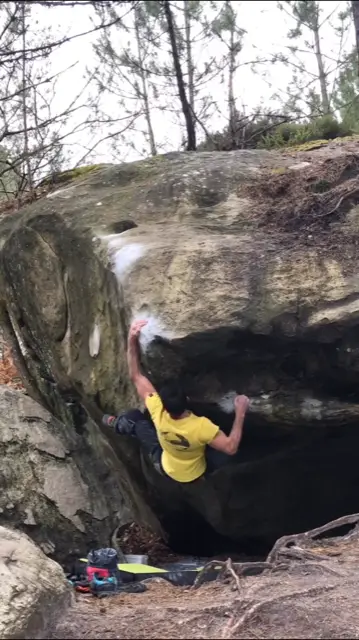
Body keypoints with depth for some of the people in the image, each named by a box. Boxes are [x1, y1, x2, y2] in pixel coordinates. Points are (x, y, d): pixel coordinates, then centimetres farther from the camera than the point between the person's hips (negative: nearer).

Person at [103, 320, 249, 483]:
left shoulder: (159, 413, -36)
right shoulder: (201, 426, -44)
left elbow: (136, 376, -30)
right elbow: (231, 448, -34)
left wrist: (132, 338, -37)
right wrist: (240, 412, -34)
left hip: (166, 468, 0)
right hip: (195, 474, 0)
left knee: (134, 416, 9)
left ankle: (116, 424, 42)